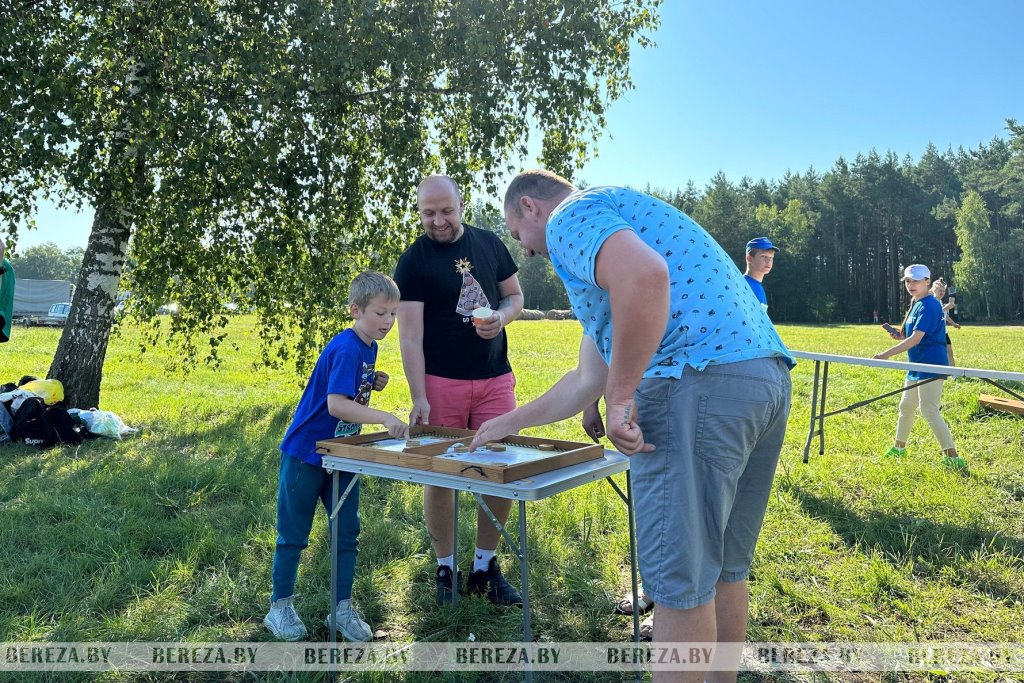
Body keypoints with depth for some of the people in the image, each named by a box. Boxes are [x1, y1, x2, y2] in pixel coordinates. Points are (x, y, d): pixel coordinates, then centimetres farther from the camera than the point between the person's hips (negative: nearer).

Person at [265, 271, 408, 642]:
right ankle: (279, 608, 22)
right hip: (306, 453, -8)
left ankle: (343, 609, 20)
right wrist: (385, 418, -42)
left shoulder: (369, 347, 4)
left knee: (347, 533, 8)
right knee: (293, 534, 7)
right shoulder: (345, 349, -23)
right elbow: (335, 404, -34)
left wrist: (373, 383, -2)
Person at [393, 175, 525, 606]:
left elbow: (515, 296, 16)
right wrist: (419, 398, -17)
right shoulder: (413, 262, -5)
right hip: (441, 381, -3)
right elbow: (410, 334, -10)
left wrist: (501, 317, -8)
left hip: (495, 379, 3)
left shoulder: (488, 244, 7)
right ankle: (445, 568, 20)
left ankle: (485, 567, 21)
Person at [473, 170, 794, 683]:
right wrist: (508, 423, 42)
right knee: (723, 569, 20)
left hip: (701, 384, -10)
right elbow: (586, 382, 34)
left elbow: (645, 274, -24)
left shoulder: (570, 216, 2)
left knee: (677, 580, 1)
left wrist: (621, 397, -17)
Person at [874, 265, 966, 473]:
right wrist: (900, 335, -2)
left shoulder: (929, 306, -17)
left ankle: (954, 459, -15)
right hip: (917, 365, 10)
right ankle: (899, 448, 36)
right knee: (906, 406, 20)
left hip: (931, 365, -10)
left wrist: (886, 354, -26)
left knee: (929, 411, -15)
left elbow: (916, 339, -24)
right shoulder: (915, 305, 13)